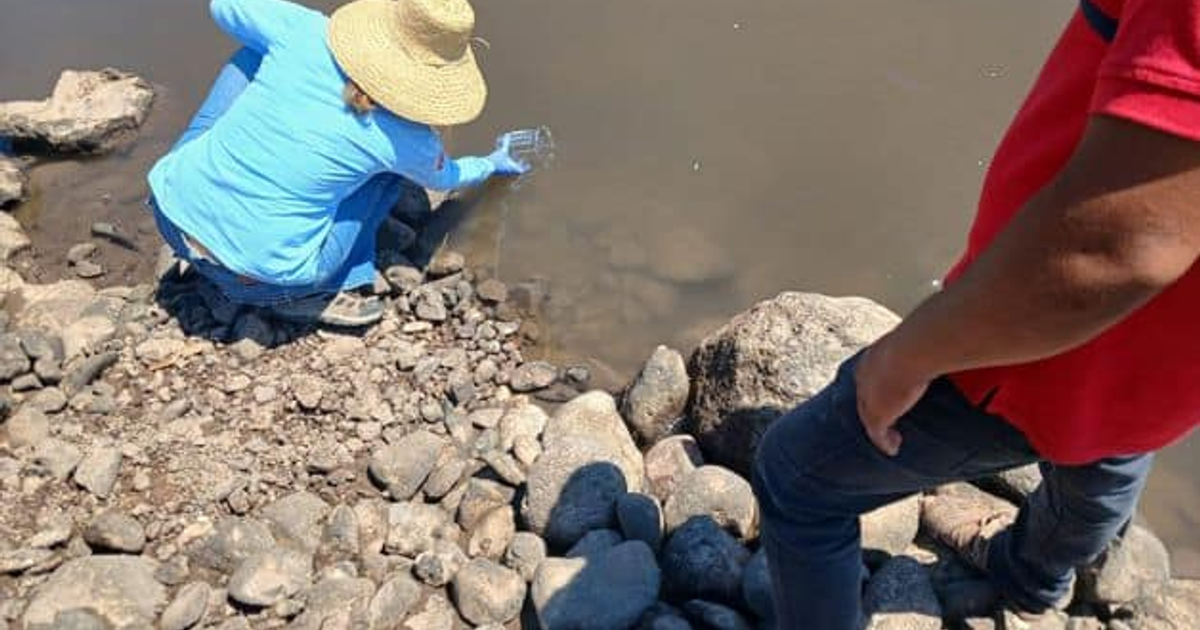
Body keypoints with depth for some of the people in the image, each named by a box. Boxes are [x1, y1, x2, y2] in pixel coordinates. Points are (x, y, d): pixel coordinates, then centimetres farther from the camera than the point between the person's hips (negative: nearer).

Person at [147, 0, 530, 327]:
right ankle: (311, 294, 8)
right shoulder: (405, 137, -11)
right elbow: (443, 178, 14)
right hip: (263, 274, -3)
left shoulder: (305, 32, -8)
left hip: (174, 212, 4)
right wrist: (493, 165, 34)